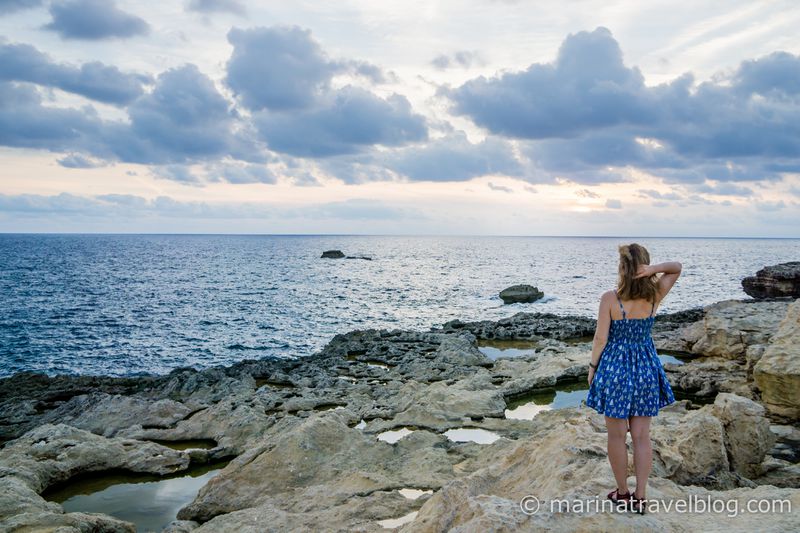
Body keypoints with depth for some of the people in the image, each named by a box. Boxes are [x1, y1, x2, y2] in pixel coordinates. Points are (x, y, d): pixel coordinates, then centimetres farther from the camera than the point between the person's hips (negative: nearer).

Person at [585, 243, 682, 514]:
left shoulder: (610, 299, -17)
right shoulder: (654, 296, -7)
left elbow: (601, 338, -14)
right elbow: (677, 267, 7)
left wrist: (592, 366, 2)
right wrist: (654, 270, -14)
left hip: (615, 367, -3)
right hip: (645, 368, 3)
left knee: (617, 434, 11)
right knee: (642, 435, 10)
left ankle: (623, 493, 22)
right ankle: (640, 497, 15)